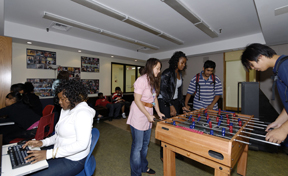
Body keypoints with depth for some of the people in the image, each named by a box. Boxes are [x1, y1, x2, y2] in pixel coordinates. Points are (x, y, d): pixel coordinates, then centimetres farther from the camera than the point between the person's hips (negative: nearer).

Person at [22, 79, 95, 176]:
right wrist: (42, 142, 0)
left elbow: (82, 144, -29)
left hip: (73, 161, -8)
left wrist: (49, 153, -28)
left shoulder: (83, 113, -23)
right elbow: (60, 134, 16)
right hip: (60, 154, 9)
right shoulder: (66, 110, 8)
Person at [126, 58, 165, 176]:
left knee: (145, 143, 22)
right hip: (139, 115, -9)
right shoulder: (142, 80, -17)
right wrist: (148, 115, -16)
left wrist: (158, 112, 7)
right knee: (137, 146, 5)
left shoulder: (153, 81, 10)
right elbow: (137, 100, -19)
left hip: (148, 115, 9)